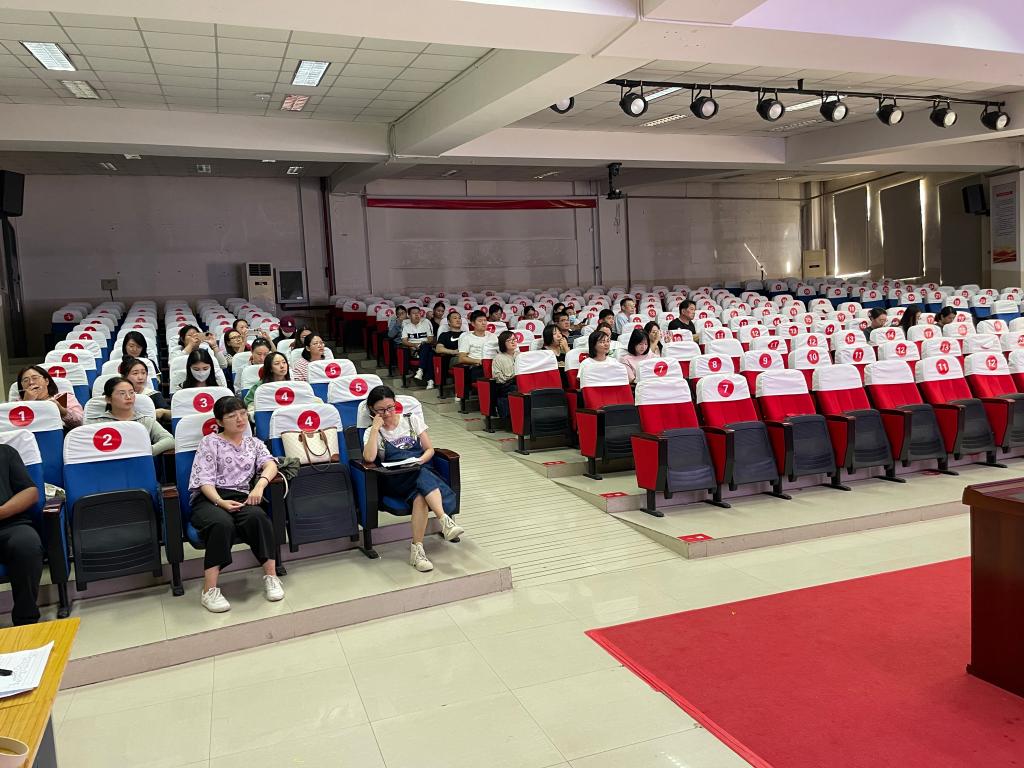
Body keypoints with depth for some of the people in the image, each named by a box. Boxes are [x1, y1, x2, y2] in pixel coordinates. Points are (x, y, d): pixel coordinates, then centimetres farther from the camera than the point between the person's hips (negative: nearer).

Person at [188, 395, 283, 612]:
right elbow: (204, 480, -2)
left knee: (257, 517, -34)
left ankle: (271, 576, -27)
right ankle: (210, 590, -36)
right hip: (209, 498, -2)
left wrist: (260, 485, -20)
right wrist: (220, 501, -21)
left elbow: (270, 464, 3)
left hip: (240, 497, 3)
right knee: (222, 523, -38)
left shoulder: (253, 443, 21)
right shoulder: (209, 442, 10)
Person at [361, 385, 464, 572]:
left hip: (420, 471, 2)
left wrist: (420, 461, -8)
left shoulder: (413, 420, 15)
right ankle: (445, 520, -48)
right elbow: (369, 458, -10)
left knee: (420, 496, -35)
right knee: (424, 477, -37)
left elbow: (429, 449, 13)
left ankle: (417, 549, -37)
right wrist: (375, 428, -9)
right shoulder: (372, 432, 11)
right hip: (395, 479, -2)